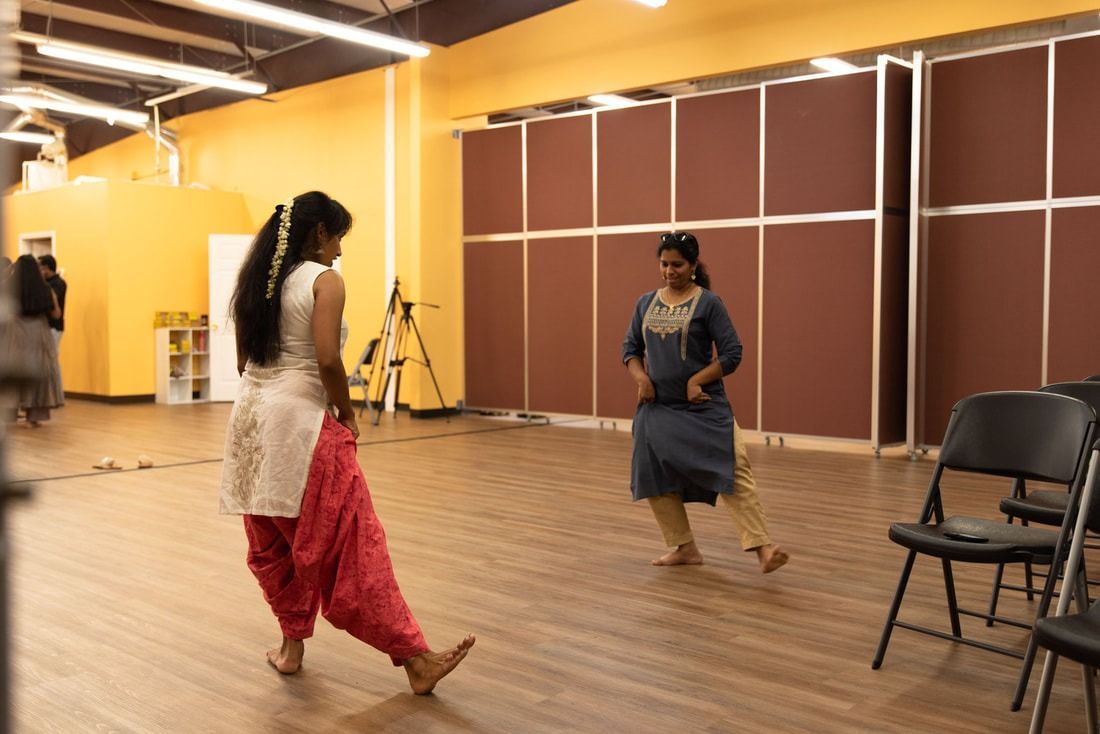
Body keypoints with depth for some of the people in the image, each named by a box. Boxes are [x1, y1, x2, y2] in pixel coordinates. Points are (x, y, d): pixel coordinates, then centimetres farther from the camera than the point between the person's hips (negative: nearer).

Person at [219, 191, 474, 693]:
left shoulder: (255, 280, 12)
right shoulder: (324, 280, -9)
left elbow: (245, 359, 14)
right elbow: (327, 361, -19)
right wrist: (346, 412, -5)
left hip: (251, 414, 8)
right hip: (301, 420, -7)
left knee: (272, 542, 18)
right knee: (349, 544, -5)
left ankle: (292, 646, 27)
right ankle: (414, 659, 2)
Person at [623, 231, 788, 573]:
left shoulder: (708, 303, -6)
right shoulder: (646, 303, 8)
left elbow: (732, 353, -8)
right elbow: (630, 348, 13)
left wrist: (695, 380, -16)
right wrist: (641, 378, -6)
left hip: (704, 406, -5)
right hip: (657, 407, 5)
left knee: (733, 470, -15)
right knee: (656, 477, 9)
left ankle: (763, 548, -16)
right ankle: (684, 547, 23)